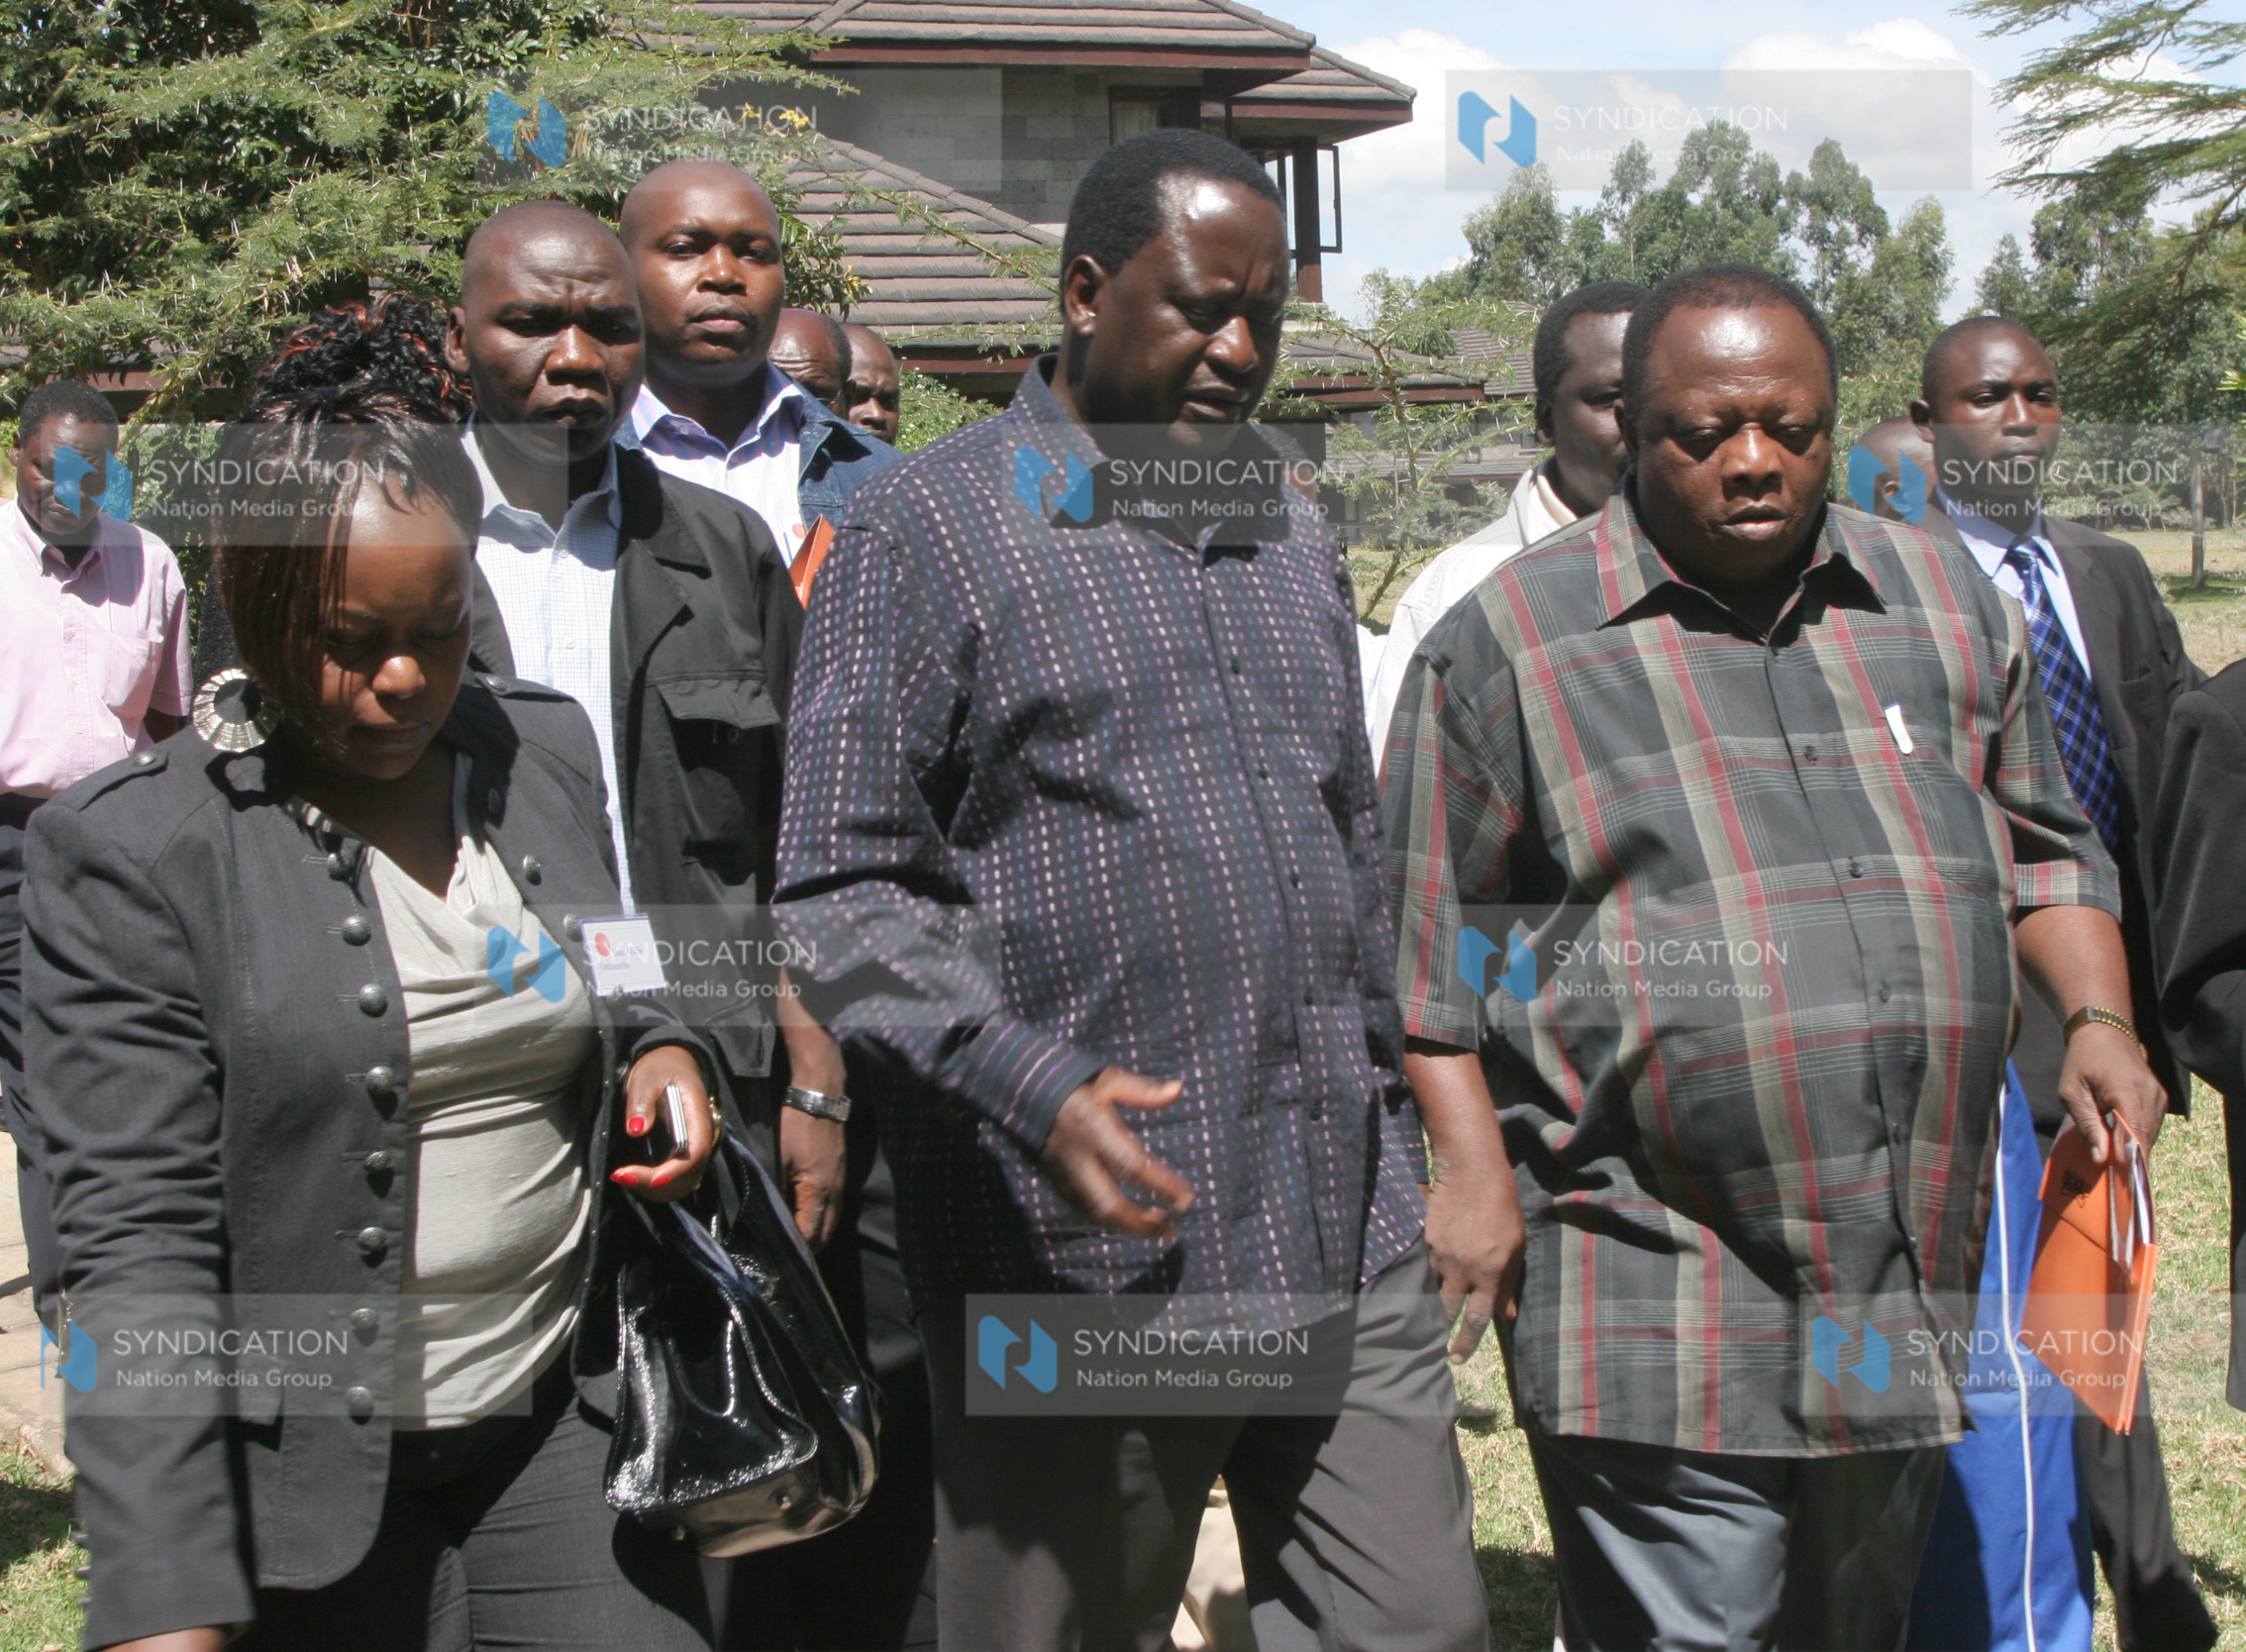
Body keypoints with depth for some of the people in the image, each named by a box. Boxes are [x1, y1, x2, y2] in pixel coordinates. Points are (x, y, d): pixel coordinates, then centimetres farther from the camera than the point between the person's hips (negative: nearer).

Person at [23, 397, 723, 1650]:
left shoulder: (546, 748, 4)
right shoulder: (132, 851, -11)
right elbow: (140, 1234, -14)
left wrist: (660, 1050, -3)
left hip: (564, 1420, 4)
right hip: (311, 1479, -4)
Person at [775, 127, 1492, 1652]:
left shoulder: (1291, 524, 16)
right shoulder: (927, 531, -4)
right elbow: (839, 891, -9)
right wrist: (1040, 1090, -22)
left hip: (1349, 1240, 5)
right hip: (1082, 1257, -5)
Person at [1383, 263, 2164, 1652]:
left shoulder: (1948, 603, 12)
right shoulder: (1509, 643, -1)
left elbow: (2040, 847, 21)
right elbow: (1427, 945, 1)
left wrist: (2099, 1020, 4)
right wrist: (1476, 1173, -9)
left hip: (1918, 1296, 5)